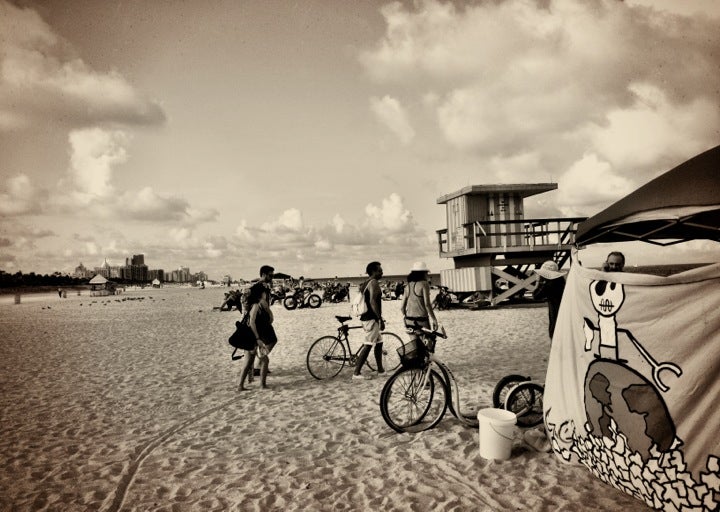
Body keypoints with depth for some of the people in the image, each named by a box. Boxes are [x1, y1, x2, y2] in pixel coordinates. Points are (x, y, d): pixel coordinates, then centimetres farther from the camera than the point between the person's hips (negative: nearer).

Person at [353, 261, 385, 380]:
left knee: (379, 342, 18)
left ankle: (380, 369, 25)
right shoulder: (374, 283, -13)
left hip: (366, 317, 10)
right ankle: (356, 373, -6)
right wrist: (381, 319, -22)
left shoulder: (365, 283, 17)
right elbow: (373, 302, -24)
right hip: (372, 318, -10)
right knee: (368, 345, -8)